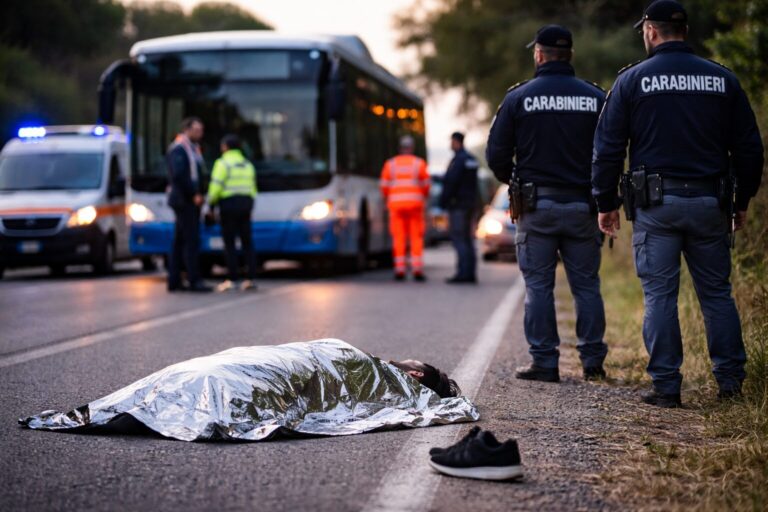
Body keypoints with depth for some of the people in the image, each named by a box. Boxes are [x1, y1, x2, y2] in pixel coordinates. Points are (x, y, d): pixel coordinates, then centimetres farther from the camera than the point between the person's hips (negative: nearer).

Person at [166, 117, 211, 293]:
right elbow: (178, 175, -20)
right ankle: (194, 280, -13)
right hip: (184, 200, -10)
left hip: (190, 201, 10)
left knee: (179, 241, 9)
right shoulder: (178, 149, -11)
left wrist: (198, 195, 7)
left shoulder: (193, 149, 19)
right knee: (191, 240, -12)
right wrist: (193, 195, -17)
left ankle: (174, 281, 12)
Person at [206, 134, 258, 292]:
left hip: (229, 204, -6)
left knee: (229, 243, -5)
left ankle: (233, 279, -9)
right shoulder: (248, 164, 17)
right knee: (247, 242, 7)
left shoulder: (223, 163, -5)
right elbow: (253, 189, 16)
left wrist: (211, 202, 1)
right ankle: (251, 278, 3)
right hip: (246, 203, 6)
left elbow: (216, 187, -12)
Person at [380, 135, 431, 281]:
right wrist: (424, 196, 24)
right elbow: (426, 185, 3)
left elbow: (384, 186, 4)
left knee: (398, 238, 3)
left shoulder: (390, 164, 4)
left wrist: (388, 199, 24)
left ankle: (400, 269, -1)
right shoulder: (419, 163, 1)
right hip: (415, 203, -1)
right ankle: (417, 270, -4)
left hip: (396, 203, 1)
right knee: (416, 237, 2)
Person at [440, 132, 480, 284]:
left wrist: (443, 201, -13)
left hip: (458, 203, -9)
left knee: (458, 238, -10)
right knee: (468, 239, 11)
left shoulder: (458, 160, -14)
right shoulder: (472, 159, 16)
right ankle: (471, 273, 12)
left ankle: (463, 273, -14)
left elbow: (451, 182, -19)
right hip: (470, 202, 9)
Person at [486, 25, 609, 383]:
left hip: (536, 205, -2)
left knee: (538, 286, 4)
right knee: (586, 284, 9)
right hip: (583, 205, 2)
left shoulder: (519, 97, -3)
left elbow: (496, 154, -2)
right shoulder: (596, 98, 2)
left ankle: (544, 362, 3)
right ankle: (593, 360, 10)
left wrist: (513, 181, 17)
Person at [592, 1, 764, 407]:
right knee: (717, 292, 12)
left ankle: (666, 386, 2)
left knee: (659, 295, 2)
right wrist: (743, 200, 19)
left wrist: (605, 203, 6)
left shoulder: (632, 80, -1)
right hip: (708, 201, 2)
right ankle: (730, 378, 12)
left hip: (656, 203, -2)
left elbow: (608, 148, -2)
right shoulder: (723, 80, 6)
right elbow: (748, 147, 10)